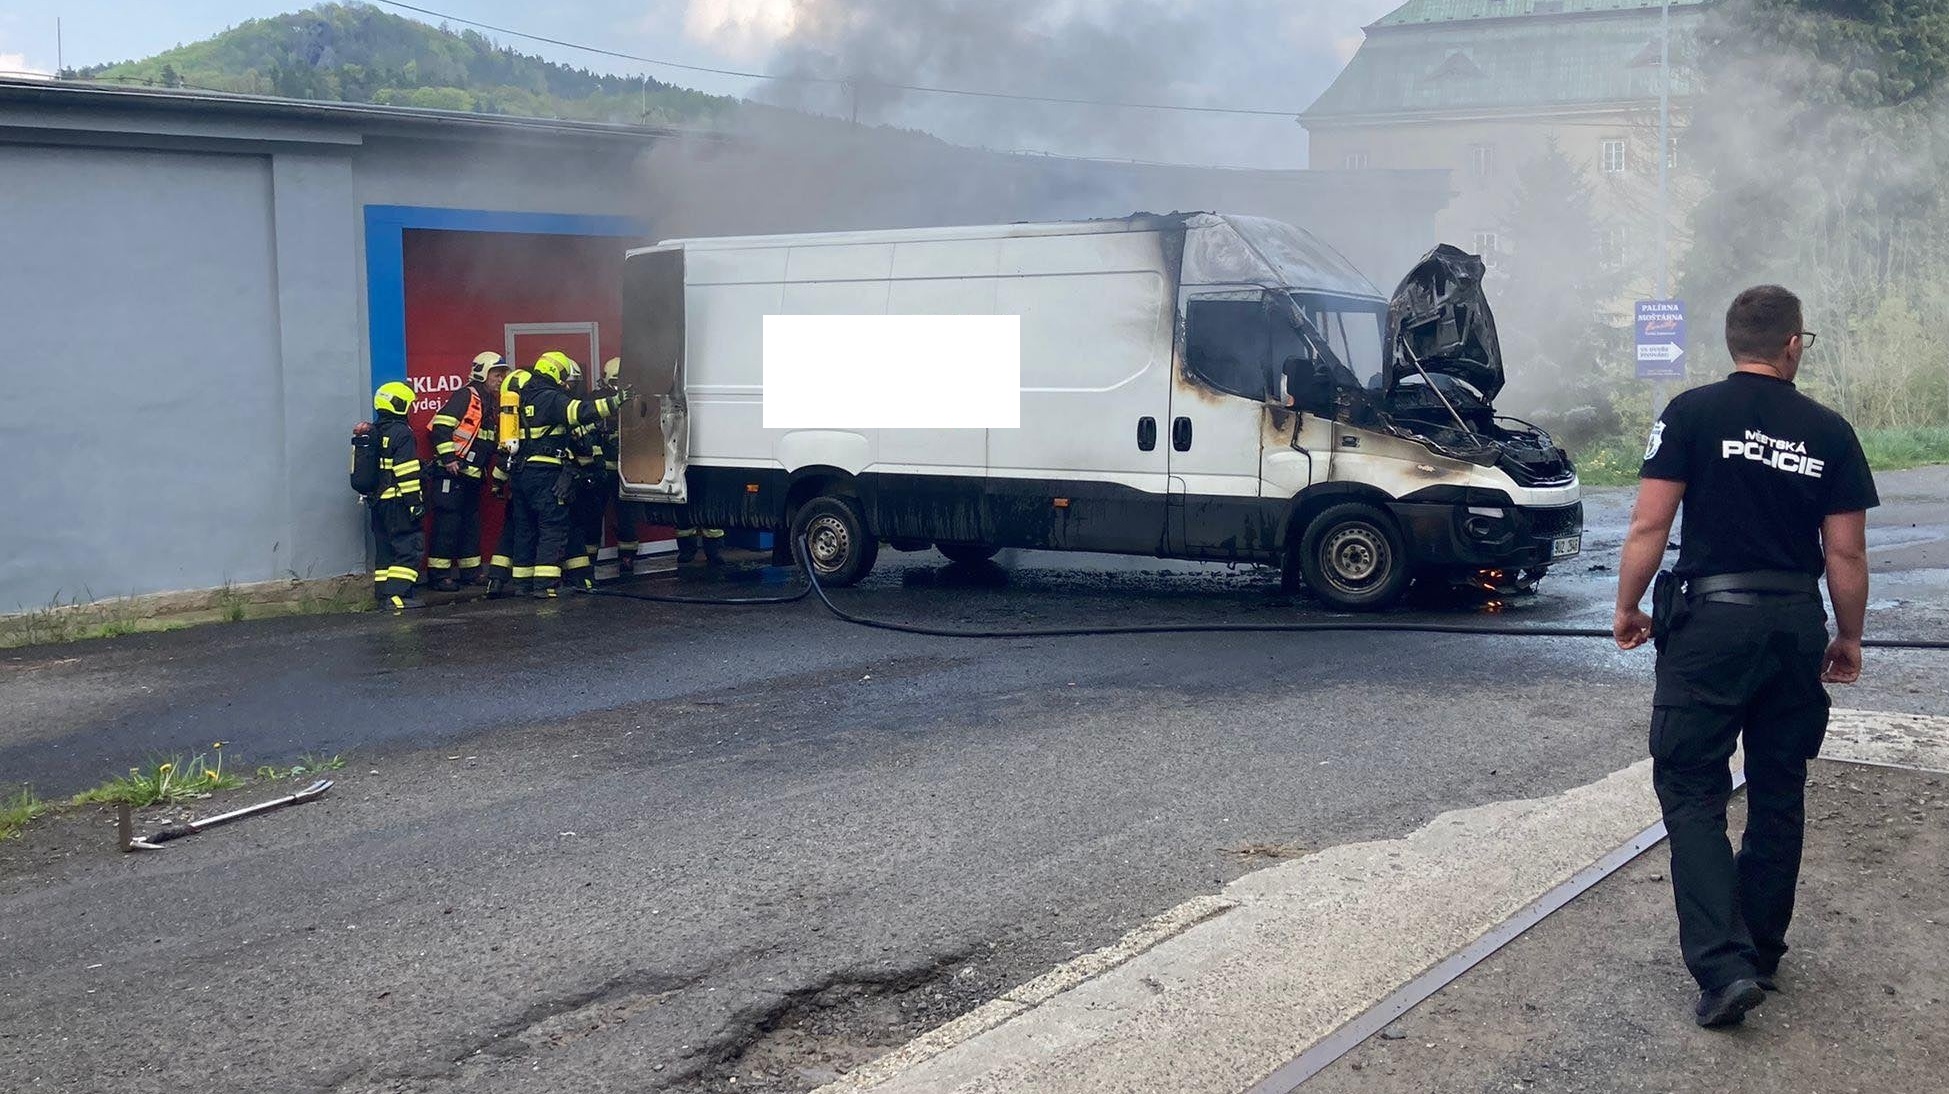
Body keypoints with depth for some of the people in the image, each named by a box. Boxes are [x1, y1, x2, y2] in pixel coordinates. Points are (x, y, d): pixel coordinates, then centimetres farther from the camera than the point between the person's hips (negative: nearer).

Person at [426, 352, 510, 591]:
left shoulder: (491, 404, 18)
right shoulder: (466, 396, -10)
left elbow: (490, 443, 27)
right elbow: (441, 425, -20)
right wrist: (448, 458, -22)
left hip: (472, 475, 10)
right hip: (452, 473, -10)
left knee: (472, 523, 14)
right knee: (447, 522, -7)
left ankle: (471, 571, 21)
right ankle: (439, 573, -4)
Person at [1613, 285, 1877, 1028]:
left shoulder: (1692, 414, -6)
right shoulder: (1829, 432, 2)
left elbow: (1649, 526, -9)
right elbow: (1846, 554, 3)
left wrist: (1627, 609, 4)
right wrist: (1850, 637, 15)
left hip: (1710, 619, -3)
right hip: (1796, 626, 3)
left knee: (1691, 791, 2)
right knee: (1778, 794, 16)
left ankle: (1723, 964, -11)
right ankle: (1762, 952, 27)